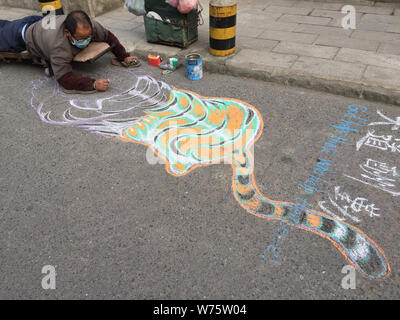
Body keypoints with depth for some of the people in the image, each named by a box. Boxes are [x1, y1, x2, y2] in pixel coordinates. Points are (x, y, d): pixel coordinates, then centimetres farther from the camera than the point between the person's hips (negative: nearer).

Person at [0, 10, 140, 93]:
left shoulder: (90, 26, -37)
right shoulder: (59, 47, -53)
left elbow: (109, 36, -18)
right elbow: (64, 78, -52)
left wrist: (124, 57, -23)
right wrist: (93, 84, -64)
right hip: (24, 34, -6)